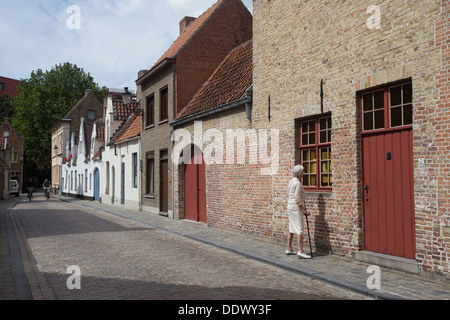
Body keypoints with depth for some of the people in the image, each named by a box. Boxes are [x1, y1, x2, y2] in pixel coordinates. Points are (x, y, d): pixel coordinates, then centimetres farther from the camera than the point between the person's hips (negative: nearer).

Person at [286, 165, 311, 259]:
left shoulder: (292, 181, 14)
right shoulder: (297, 183, -16)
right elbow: (297, 198, -20)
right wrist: (303, 209, -14)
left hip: (290, 207, 10)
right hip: (296, 208, -10)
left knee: (292, 229, 14)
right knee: (300, 230, -11)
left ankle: (288, 249, 19)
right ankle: (300, 251, -15)